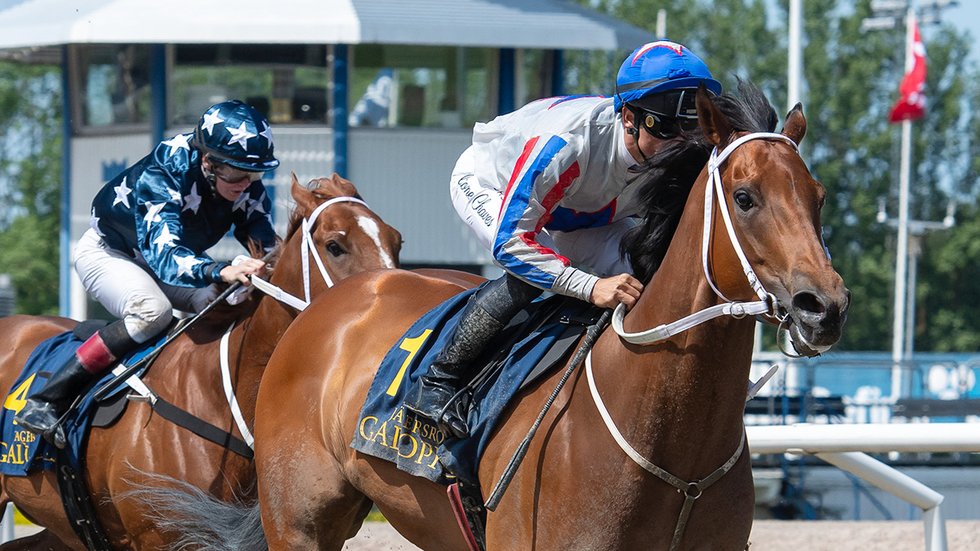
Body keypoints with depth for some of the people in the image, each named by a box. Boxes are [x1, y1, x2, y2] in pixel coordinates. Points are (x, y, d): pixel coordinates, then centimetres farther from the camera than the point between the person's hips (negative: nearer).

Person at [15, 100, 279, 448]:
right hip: (106, 253, -6)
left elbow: (264, 241, -12)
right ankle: (46, 402, -32)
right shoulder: (158, 178, -37)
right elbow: (162, 255, -48)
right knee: (153, 309, -35)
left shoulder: (248, 186, -19)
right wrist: (221, 272, -66)